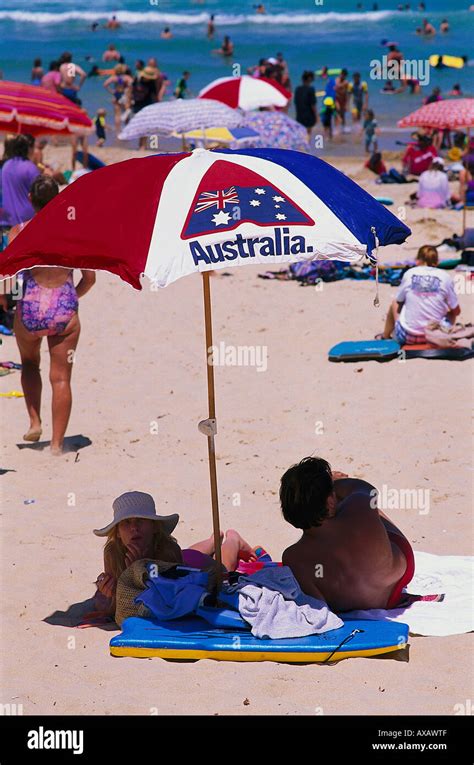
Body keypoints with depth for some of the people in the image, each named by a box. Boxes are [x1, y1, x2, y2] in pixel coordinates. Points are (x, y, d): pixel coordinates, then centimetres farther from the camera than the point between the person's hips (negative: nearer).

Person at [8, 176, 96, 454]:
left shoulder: (20, 231, -4)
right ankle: (57, 443, 6)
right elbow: (89, 277, 1)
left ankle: (35, 422, 18)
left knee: (30, 363, 28)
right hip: (65, 311, 0)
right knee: (61, 378, 7)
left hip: (30, 309, 0)